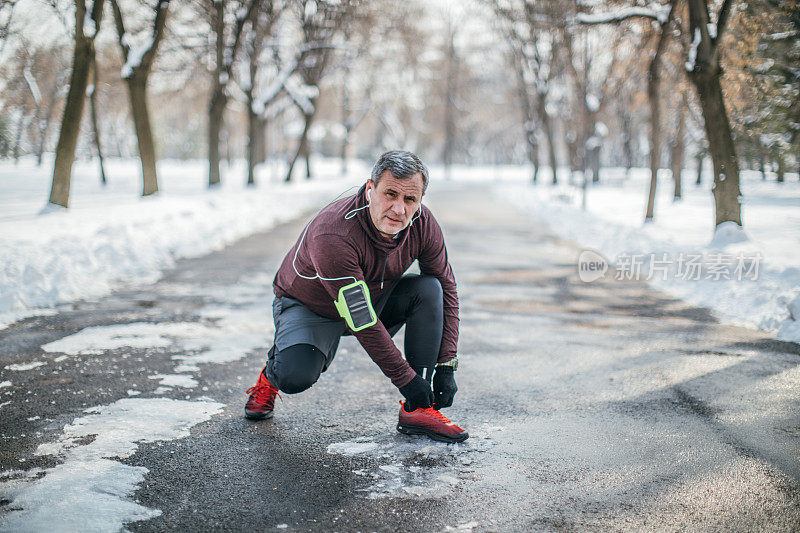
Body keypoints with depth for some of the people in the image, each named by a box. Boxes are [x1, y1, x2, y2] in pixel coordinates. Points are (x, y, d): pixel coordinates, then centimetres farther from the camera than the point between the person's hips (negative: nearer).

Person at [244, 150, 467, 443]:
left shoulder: (423, 224, -20)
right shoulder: (332, 235, -37)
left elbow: (446, 289, -7)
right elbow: (362, 323, -33)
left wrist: (446, 366, -13)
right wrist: (405, 378, -28)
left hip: (374, 298, 5)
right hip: (307, 306, -5)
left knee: (429, 289, -20)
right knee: (296, 377, -32)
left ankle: (417, 411, -14)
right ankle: (272, 375, 10)